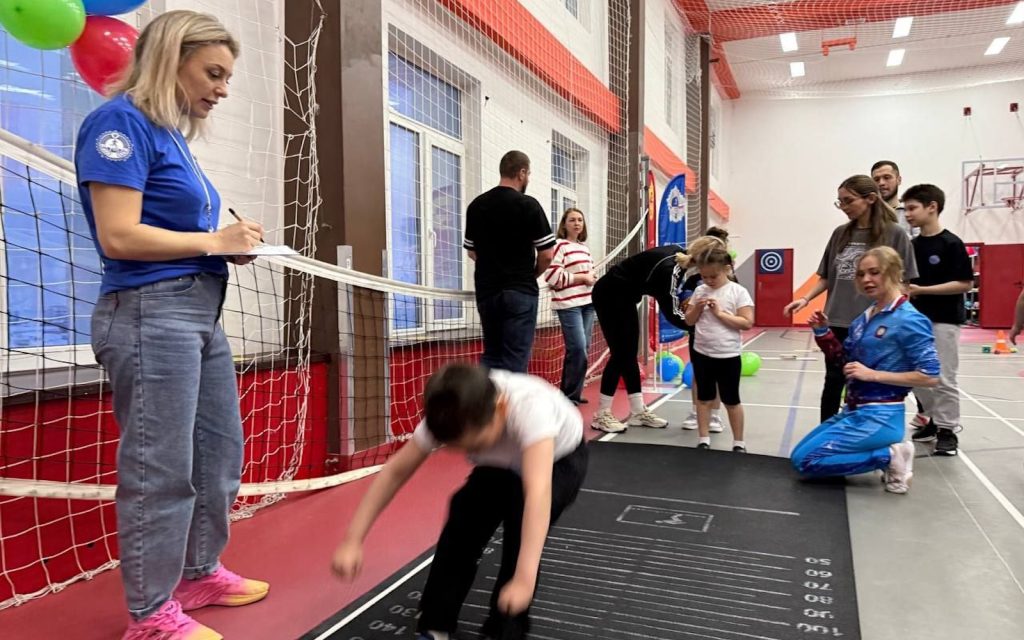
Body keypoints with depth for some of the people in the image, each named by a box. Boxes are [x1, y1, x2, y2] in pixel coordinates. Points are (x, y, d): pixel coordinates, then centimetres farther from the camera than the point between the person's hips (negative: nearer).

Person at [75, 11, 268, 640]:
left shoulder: (173, 134, 17)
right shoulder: (121, 122, -9)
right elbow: (119, 237, -18)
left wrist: (232, 245, 2)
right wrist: (216, 241, -10)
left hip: (202, 315, 10)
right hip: (150, 315, -9)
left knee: (220, 453, 16)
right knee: (160, 471, -1)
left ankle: (200, 574, 33)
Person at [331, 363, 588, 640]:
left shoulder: (529, 406, -45)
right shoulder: (448, 417, -31)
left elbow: (538, 491, -56)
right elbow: (395, 472, -24)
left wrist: (525, 578, -64)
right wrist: (353, 541, -29)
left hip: (560, 460, -4)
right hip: (504, 465, 4)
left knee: (522, 522, -28)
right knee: (464, 516, -19)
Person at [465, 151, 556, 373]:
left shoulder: (476, 205, 6)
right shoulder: (528, 205, -8)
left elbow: (472, 251, 13)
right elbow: (546, 254, -7)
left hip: (486, 290, 5)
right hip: (520, 291, -5)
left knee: (491, 356, 15)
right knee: (515, 358, -2)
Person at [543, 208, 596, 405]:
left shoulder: (585, 248, 18)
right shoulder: (559, 246, -7)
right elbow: (552, 276, -17)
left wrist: (593, 278, 9)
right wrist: (582, 278, -12)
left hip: (587, 302, 8)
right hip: (569, 304, -8)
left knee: (583, 348, 8)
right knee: (578, 349, -12)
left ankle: (573, 393, 19)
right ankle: (570, 395, 1)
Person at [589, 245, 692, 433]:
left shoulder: (679, 255, -4)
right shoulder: (669, 268, -28)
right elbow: (672, 313, -25)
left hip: (624, 297, 9)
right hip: (610, 296, -9)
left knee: (630, 355, 9)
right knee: (621, 355, -7)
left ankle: (638, 412, 15)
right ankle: (601, 415, 1)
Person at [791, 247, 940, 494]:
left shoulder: (909, 320, -15)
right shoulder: (864, 318, 8)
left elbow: (930, 376, -17)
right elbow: (844, 360, 16)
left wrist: (873, 374, -20)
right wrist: (823, 332, 0)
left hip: (880, 417, -9)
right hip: (854, 411, 9)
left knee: (805, 460, -15)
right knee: (801, 453, 13)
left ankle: (890, 456, -4)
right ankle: (886, 450, 12)